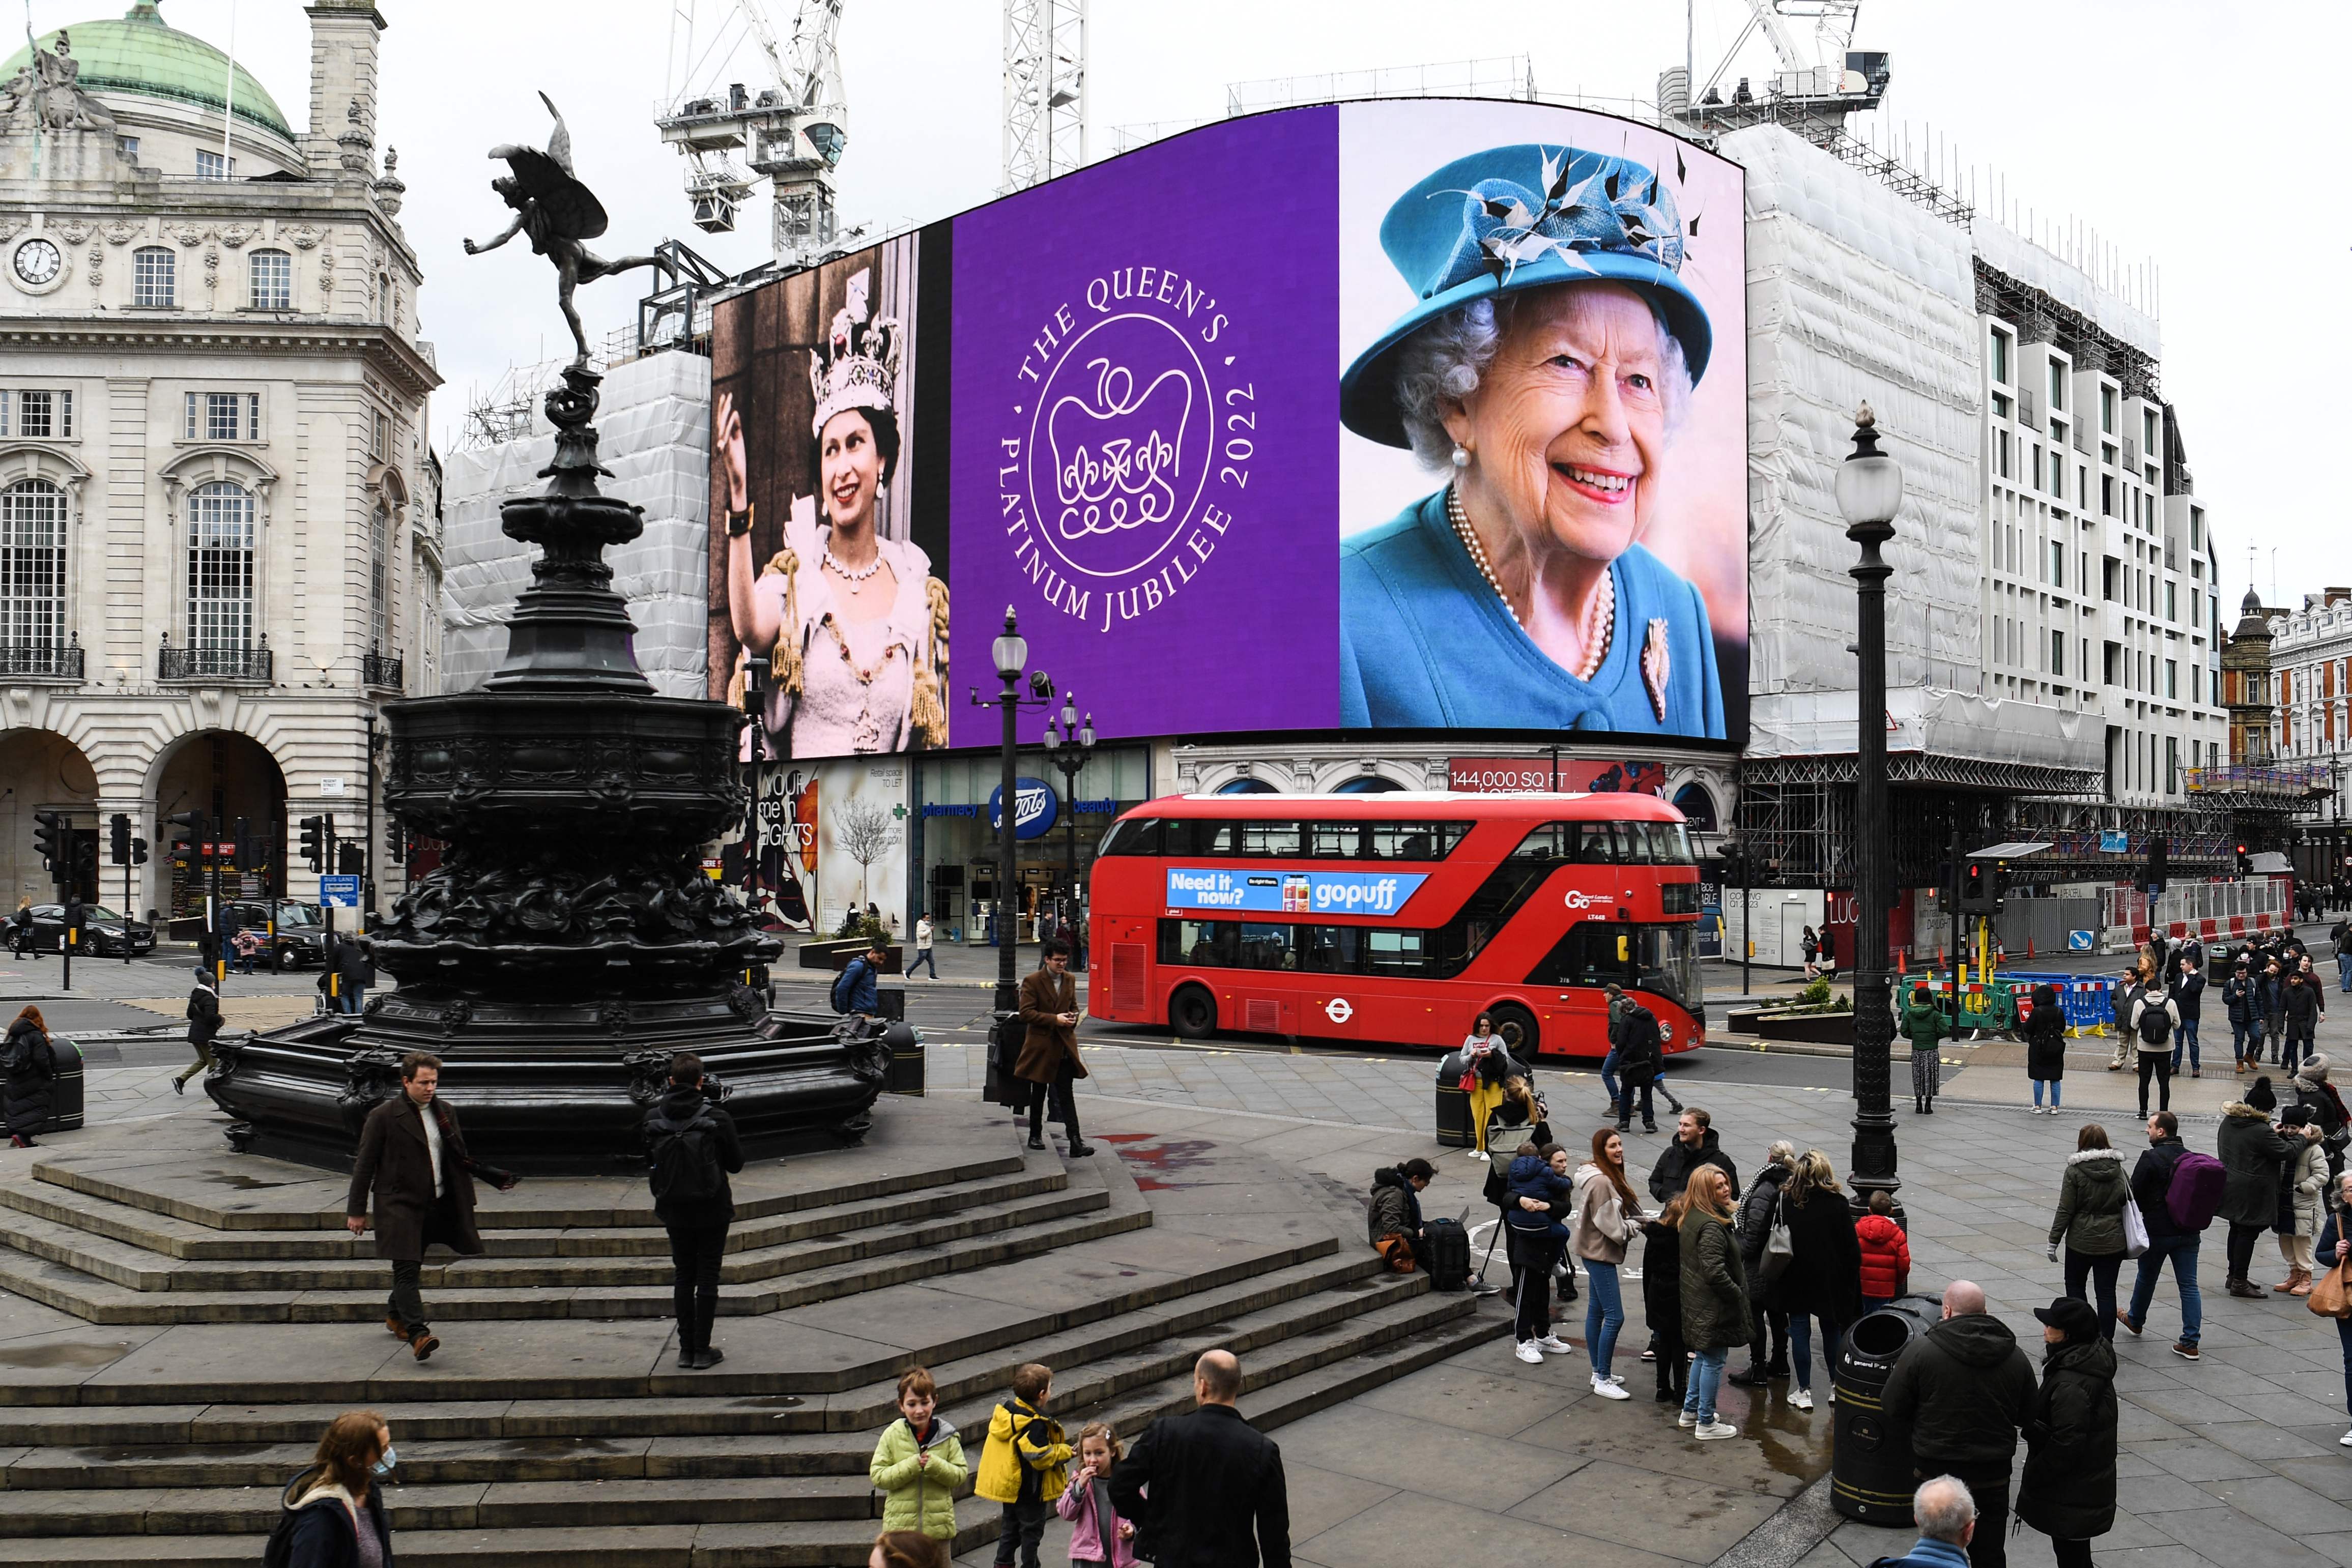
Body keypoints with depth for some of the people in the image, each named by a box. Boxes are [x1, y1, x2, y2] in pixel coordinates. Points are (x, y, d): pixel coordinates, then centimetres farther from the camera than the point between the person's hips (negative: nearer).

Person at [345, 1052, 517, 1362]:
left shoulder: (445, 1112, 9)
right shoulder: (383, 1116, -7)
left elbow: (460, 1158, 17)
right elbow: (364, 1165, -4)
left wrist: (488, 1174, 4)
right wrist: (356, 1210, -4)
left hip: (435, 1205, 5)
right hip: (398, 1205, -5)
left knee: (412, 1267, 15)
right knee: (406, 1269, -12)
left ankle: (395, 1315, 38)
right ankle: (417, 1334, -18)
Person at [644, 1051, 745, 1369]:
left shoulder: (654, 1117, -6)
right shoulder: (716, 1118, -16)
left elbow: (648, 1161, 8)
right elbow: (736, 1163, -6)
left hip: (674, 1210, 3)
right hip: (712, 1210, -3)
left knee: (683, 1277, 14)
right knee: (707, 1277, 5)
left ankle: (686, 1349, 17)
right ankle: (702, 1350, 8)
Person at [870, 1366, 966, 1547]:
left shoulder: (947, 1436, -4)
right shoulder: (892, 1435, -6)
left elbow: (961, 1474, -4)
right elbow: (877, 1476, -9)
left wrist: (935, 1465, -22)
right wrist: (911, 1466, -20)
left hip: (938, 1525, 1)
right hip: (901, 1524, -1)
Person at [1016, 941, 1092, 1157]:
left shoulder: (1070, 980, 9)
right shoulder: (1032, 982, -9)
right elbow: (1026, 1013, -14)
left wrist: (1073, 1018, -2)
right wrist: (1055, 1019, -20)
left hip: (1064, 1046, 3)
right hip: (1041, 1045, -3)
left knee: (1066, 1095, -4)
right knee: (1039, 1093, 11)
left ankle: (1075, 1142, -10)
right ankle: (1035, 1135, 27)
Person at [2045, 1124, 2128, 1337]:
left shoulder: (2075, 1171, -11)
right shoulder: (2118, 1169, 1)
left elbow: (2065, 1210, -12)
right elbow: (2129, 1202, 7)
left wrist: (2054, 1241, -5)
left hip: (2081, 1241, -3)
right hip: (2113, 1241, 3)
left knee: (2075, 1285, 16)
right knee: (2107, 1292, 7)